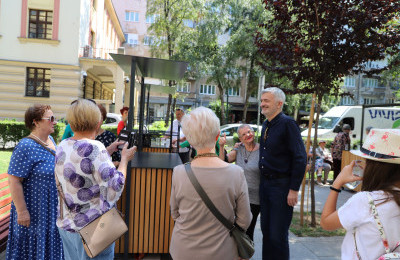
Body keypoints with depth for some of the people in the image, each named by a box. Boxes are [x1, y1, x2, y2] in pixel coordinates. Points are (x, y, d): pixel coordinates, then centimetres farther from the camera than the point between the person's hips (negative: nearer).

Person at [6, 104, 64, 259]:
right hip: (35, 209, -7)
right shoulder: (26, 147, -22)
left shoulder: (50, 140, 3)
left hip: (52, 206, 7)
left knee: (49, 243, 21)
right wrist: (22, 211, -20)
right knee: (32, 246, 11)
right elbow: (14, 181, -22)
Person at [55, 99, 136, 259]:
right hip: (93, 228, -7)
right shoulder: (94, 148, -24)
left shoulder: (63, 146, 0)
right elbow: (114, 190, -24)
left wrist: (108, 152, 12)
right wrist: (124, 159, -12)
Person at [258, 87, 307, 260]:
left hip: (282, 185, -8)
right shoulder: (266, 125, 11)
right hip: (265, 184, 8)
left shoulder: (287, 124, -13)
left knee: (278, 235, 1)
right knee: (266, 230, 17)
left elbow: (300, 158, -16)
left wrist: (294, 189, -18)